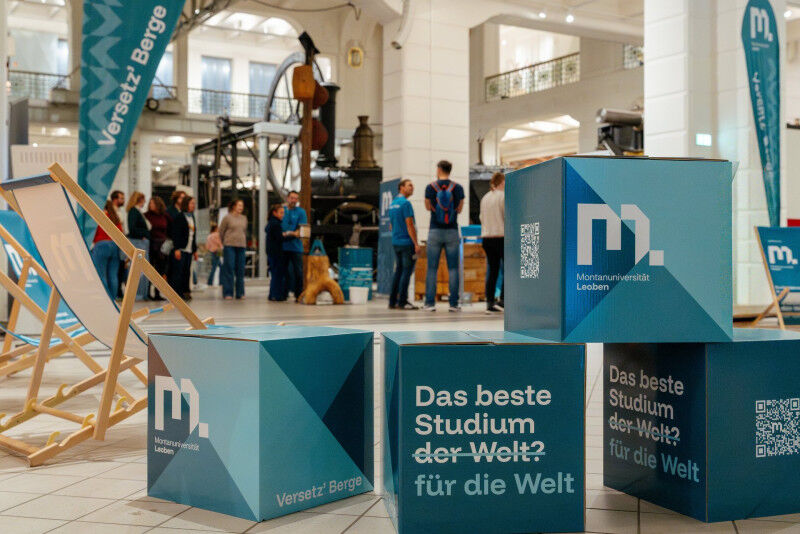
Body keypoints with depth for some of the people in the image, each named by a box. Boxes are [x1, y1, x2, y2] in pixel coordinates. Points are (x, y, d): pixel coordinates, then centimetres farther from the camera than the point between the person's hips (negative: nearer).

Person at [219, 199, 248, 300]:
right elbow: (221, 232, 6)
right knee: (229, 269, -5)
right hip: (229, 246, -4)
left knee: (240, 270, 5)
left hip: (241, 246, 4)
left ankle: (240, 293, 11)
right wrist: (222, 243, 10)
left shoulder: (244, 218, 12)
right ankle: (228, 293, -1)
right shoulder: (227, 217, -1)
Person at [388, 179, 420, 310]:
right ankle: (402, 301, -7)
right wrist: (416, 244, -15)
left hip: (396, 242, 9)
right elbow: (410, 225, -17)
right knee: (407, 271, -5)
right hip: (407, 242, -9)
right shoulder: (405, 203, -13)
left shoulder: (392, 204, 15)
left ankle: (393, 301, 11)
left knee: (398, 270, 11)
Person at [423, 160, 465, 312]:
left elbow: (428, 207, 8)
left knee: (432, 268, 4)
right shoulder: (458, 188, 0)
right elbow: (459, 209, 6)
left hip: (435, 231, 0)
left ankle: (430, 302, 2)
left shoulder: (431, 187, -3)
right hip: (452, 231, 1)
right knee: (453, 268, 3)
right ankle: (453, 303, 1)